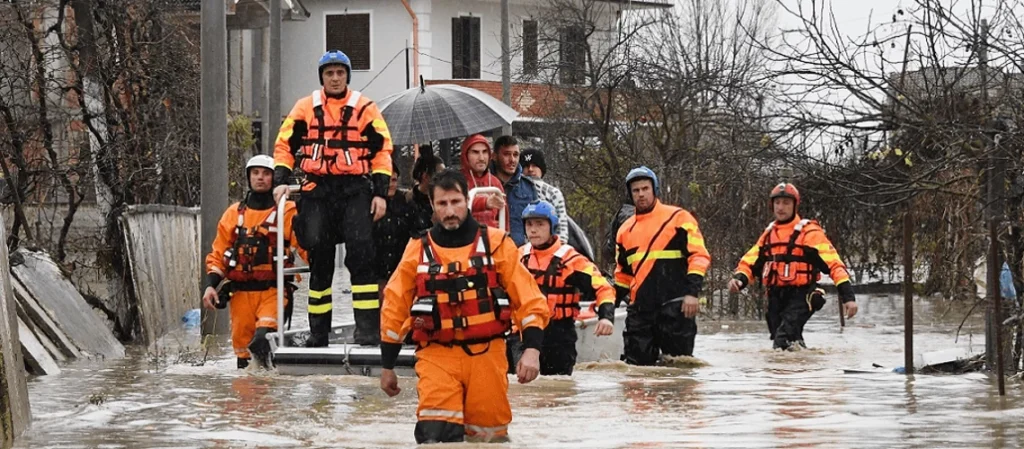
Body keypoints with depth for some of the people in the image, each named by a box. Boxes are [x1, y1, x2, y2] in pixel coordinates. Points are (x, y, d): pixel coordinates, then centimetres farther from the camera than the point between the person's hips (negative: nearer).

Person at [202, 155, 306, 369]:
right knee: (241, 342, 1)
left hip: (273, 290, -4)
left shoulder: (287, 212, 4)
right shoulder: (234, 213, 15)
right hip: (241, 292, 4)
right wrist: (210, 285, 3)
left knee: (262, 337, -27)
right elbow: (218, 253, 17)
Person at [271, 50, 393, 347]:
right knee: (319, 261, 5)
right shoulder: (305, 108, 10)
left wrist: (381, 193, -2)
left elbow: (382, 150, 6)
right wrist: (281, 180, -1)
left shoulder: (364, 108, 6)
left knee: (360, 255, -14)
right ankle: (318, 332, 11)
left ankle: (368, 327, -14)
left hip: (356, 190, -2)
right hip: (317, 191, 2)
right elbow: (285, 144, 13)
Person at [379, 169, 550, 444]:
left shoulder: (496, 244, 4)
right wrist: (387, 366, 16)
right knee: (436, 433, -19)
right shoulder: (418, 251, 6)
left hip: (486, 354, 0)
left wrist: (532, 349, -10)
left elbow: (528, 299, 3)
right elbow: (394, 309, 15)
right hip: (437, 354, 0)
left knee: (489, 433, 1)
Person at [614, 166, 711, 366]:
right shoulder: (626, 229, 18)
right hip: (640, 308, 6)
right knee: (637, 362, 4)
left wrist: (692, 292, -17)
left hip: (675, 306, -6)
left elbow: (698, 256, -7)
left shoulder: (678, 218, -1)